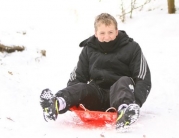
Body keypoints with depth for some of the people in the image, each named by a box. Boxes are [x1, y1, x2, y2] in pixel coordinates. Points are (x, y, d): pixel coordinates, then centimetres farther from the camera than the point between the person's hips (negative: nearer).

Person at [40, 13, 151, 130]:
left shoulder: (132, 48, 3)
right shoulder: (88, 50, 13)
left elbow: (143, 80, -4)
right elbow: (77, 78, 11)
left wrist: (135, 102, -24)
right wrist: (69, 100, -12)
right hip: (97, 95, 2)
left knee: (125, 81, -31)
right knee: (81, 87, -26)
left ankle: (124, 110, -66)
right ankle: (56, 104, -60)